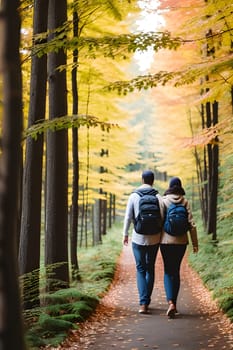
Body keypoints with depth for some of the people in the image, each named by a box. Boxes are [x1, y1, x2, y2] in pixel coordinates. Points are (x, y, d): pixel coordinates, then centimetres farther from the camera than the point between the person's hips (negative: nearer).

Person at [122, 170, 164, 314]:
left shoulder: (134, 196, -2)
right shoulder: (158, 196, -4)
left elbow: (128, 217, -2)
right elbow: (162, 217, -8)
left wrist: (125, 234, 9)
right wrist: (162, 234, 5)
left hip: (138, 238, -1)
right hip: (154, 239, 1)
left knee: (140, 269, 6)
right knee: (150, 269, 16)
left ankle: (143, 303, -7)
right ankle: (147, 301, 21)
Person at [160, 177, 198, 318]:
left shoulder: (163, 201, -4)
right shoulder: (185, 201, -2)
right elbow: (191, 223, -5)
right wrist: (195, 243, 2)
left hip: (166, 241, -1)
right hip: (181, 241, 1)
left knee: (168, 271, 5)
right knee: (176, 271, 14)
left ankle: (171, 303, -15)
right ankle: (174, 304, 18)